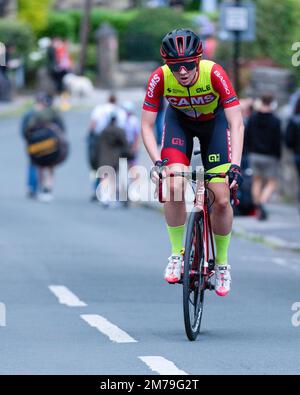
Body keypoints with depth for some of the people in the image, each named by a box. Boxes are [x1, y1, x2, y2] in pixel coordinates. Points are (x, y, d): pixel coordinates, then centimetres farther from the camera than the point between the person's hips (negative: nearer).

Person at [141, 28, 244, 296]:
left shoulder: (214, 74, -35)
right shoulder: (160, 78, -30)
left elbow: (236, 124, -35)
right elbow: (147, 126, -23)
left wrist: (235, 166, -46)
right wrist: (157, 162, -38)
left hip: (214, 121, -1)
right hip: (179, 121, 1)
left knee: (221, 200, -9)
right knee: (174, 186, -24)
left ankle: (222, 262, 13)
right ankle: (178, 253, -5)